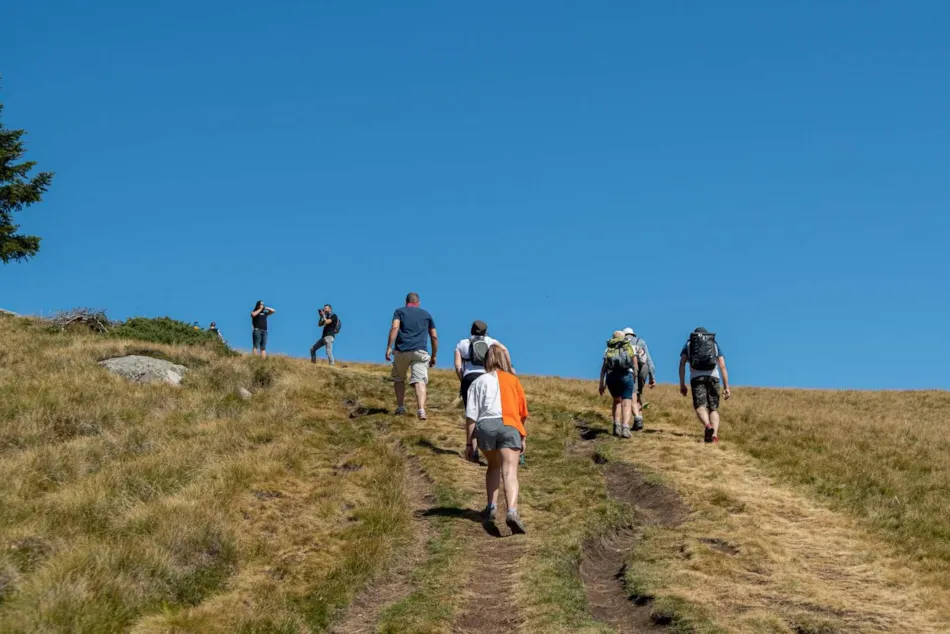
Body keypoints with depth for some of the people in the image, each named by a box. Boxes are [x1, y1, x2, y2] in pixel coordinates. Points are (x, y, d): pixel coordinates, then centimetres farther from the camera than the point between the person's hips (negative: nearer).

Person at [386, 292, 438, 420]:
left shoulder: (399, 311, 13)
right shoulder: (426, 314, 20)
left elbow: (394, 328, -7)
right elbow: (434, 337, 16)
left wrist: (389, 347, -12)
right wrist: (434, 356, 23)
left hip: (402, 351, 0)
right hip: (420, 352, 0)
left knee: (399, 379, 21)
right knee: (420, 381, -10)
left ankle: (400, 407, 20)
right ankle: (421, 410, -27)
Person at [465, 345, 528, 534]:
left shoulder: (479, 382, 16)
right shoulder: (513, 380, 19)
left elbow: (471, 415, 7)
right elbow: (522, 413, 20)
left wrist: (469, 443, 9)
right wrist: (522, 437, 32)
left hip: (485, 426, 1)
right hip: (509, 426, -1)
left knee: (493, 466, 27)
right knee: (509, 473, -11)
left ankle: (491, 507, 21)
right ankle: (512, 511, -33)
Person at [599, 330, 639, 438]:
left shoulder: (608, 350, 22)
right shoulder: (630, 347, 20)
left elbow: (603, 368, 11)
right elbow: (635, 366, 12)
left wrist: (602, 384, 9)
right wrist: (635, 377, 25)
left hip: (611, 377, 2)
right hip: (626, 376, -2)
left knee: (617, 401, 23)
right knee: (626, 403, -3)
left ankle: (617, 426, 11)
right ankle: (625, 428, -23)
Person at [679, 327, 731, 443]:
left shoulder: (688, 344, 23)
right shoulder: (715, 344, 25)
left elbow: (682, 364, 8)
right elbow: (723, 367, 13)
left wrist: (682, 384, 7)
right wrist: (726, 387, 11)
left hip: (697, 377, -1)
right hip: (713, 377, 1)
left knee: (700, 407, -11)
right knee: (714, 408, 7)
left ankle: (708, 426, -40)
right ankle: (715, 435, -14)